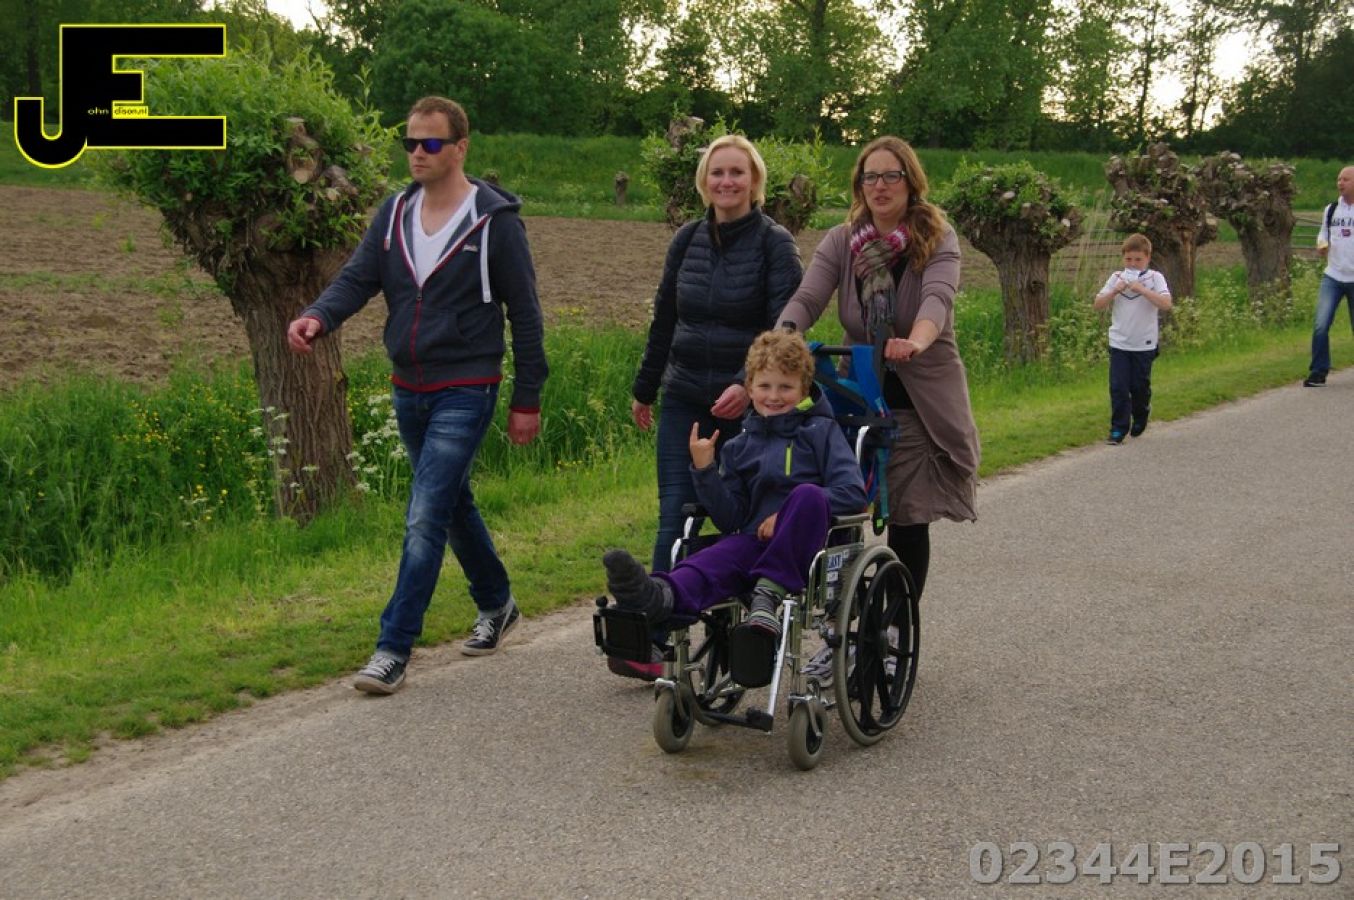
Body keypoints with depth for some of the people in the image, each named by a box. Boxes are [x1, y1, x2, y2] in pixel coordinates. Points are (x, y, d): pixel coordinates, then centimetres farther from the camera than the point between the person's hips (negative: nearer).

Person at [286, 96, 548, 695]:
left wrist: (528, 399, -5)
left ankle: (393, 651, -6)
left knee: (425, 518, -11)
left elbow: (524, 313, -5)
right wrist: (318, 317, -24)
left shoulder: (494, 219, -8)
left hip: (465, 392, -6)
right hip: (408, 391, 6)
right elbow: (357, 278, -1)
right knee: (453, 506, 19)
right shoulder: (394, 214, 7)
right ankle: (497, 605, 39)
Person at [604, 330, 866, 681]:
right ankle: (660, 595, -65)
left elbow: (853, 492, -4)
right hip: (755, 540, 2)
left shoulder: (821, 431, 10)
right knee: (716, 558, -32)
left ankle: (769, 596, -38)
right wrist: (704, 470, 0)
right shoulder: (739, 448, 20)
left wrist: (788, 516, -12)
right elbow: (731, 520, 14)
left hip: (805, 547, -2)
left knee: (807, 494, -34)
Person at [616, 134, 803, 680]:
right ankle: (656, 640, -5)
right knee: (675, 515, -4)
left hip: (746, 404, -4)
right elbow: (665, 319, 17)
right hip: (684, 399, 4)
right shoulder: (687, 241, 9)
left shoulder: (775, 244, -5)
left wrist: (751, 386, -26)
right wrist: (645, 389, 20)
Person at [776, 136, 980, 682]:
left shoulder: (938, 241, -6)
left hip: (920, 399, -2)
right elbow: (806, 299, -14)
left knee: (907, 522, 2)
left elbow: (938, 298, -25)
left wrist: (916, 342, -48)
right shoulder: (841, 243, 2)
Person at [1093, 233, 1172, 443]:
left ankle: (1140, 417, 37)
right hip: (1119, 343, 1)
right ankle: (1119, 428, 3)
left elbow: (1166, 304, -18)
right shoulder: (1117, 277, 3)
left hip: (1144, 344, -1)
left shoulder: (1155, 278, -3)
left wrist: (1142, 289, -25)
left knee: (1140, 386, 10)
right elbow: (1097, 304, 0)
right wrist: (1115, 291, -16)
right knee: (1118, 387, -4)